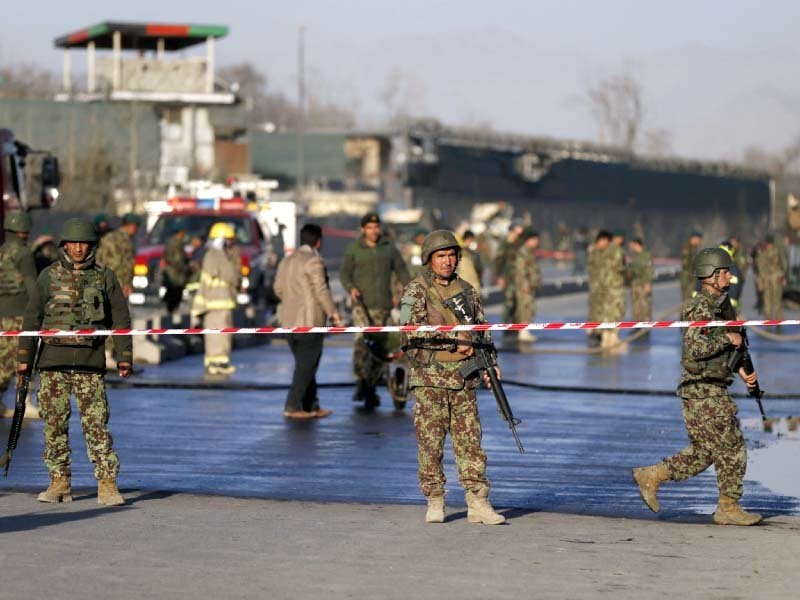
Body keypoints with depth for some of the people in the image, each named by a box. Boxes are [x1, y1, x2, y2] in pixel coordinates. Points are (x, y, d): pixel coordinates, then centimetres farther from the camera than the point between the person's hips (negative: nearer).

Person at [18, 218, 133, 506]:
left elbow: (120, 319, 8)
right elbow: (32, 318, 9)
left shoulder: (105, 277, 6)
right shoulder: (49, 276, 6)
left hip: (90, 363, -1)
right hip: (53, 362, 1)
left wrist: (125, 357, 1)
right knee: (54, 424, 4)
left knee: (96, 424, -7)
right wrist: (24, 357, 5)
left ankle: (107, 485, -7)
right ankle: (59, 483, 12)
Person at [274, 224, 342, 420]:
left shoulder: (287, 260, 13)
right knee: (307, 365, -3)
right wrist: (333, 313, -7)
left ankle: (312, 406, 16)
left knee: (304, 364, 13)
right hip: (309, 320, -8)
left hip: (289, 320, 8)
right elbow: (321, 290, -15)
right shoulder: (313, 261, -12)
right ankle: (293, 407, -6)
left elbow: (278, 288, 16)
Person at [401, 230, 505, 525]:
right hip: (429, 377, -4)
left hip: (464, 379, 4)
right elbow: (413, 329, -16)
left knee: (470, 440, 1)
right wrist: (454, 342, -16)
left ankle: (477, 503, 1)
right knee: (430, 441, 0)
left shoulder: (467, 290, 14)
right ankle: (435, 503, 8)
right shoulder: (415, 291, -3)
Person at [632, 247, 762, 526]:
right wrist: (728, 339, -18)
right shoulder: (701, 309, -16)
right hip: (702, 390, -9)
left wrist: (742, 371, 13)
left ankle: (651, 476, 18)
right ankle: (729, 508, 5)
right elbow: (695, 348, -27)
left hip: (713, 390, 9)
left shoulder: (721, 305, 15)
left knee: (704, 452, 14)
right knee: (731, 448, -4)